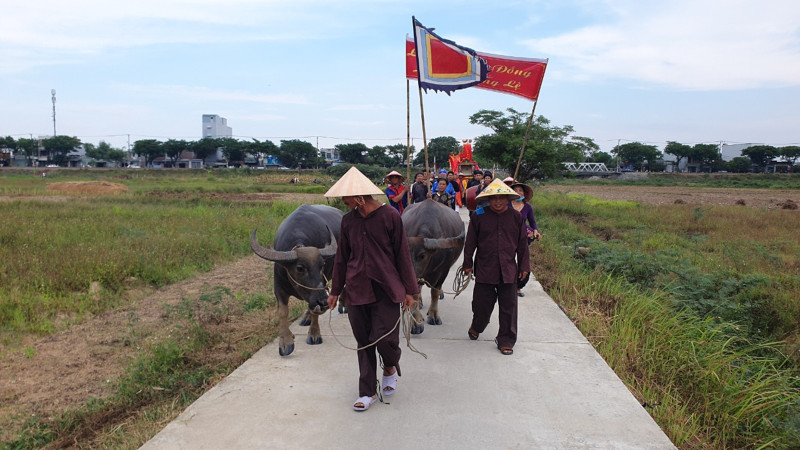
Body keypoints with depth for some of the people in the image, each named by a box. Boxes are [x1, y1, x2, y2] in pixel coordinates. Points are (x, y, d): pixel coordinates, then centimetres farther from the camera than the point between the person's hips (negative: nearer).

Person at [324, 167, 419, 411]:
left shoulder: (390, 216, -7)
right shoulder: (348, 220, 5)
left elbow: (402, 254, -3)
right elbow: (341, 257, 13)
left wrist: (409, 290, -3)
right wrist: (335, 291, 16)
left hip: (387, 290, -4)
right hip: (357, 290, 4)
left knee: (385, 338, -8)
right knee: (364, 341, 9)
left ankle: (391, 368, 27)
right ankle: (368, 392, 23)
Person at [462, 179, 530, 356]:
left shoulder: (516, 217, 3)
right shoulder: (479, 217, -2)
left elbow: (522, 244, 9)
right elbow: (470, 242, 4)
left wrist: (524, 266, 9)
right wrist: (468, 264, 5)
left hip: (509, 271, 1)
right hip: (484, 270, -1)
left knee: (508, 307, 4)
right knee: (482, 303, 8)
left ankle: (506, 341, 18)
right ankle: (476, 327, 38)